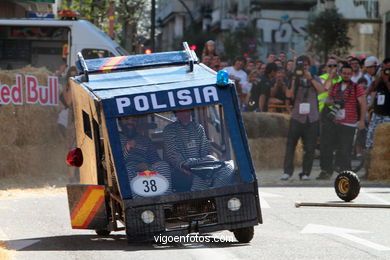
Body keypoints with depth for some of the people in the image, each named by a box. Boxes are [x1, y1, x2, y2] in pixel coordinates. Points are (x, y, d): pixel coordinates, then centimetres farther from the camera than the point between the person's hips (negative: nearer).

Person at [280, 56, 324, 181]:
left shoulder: (315, 79, 11)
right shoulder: (295, 79, 6)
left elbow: (321, 90, -8)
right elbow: (289, 94, -9)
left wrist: (310, 78, -13)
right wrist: (294, 80, -16)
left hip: (312, 118, 1)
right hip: (297, 117, -1)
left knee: (309, 148, 1)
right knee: (290, 145, -6)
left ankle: (305, 173, 8)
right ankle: (287, 171, 0)